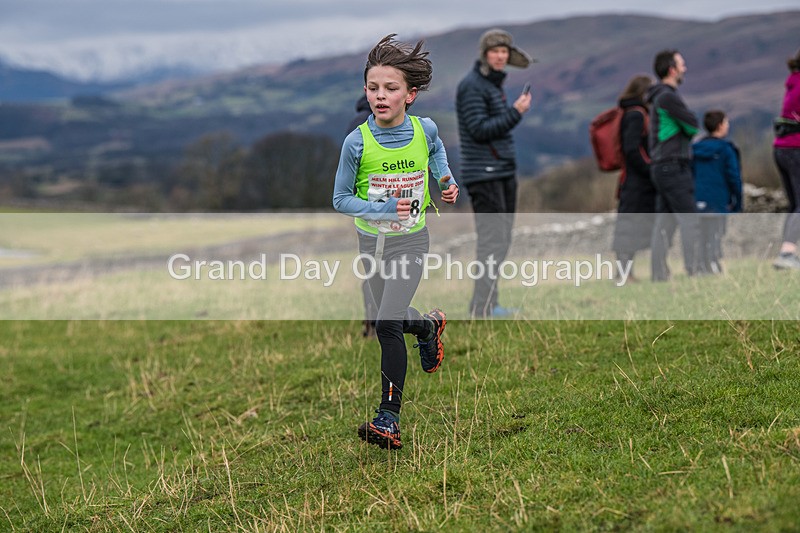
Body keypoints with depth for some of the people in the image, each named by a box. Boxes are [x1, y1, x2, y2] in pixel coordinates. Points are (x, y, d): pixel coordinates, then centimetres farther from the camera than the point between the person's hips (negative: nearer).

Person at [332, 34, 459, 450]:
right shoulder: (357, 142, -16)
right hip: (371, 241, 2)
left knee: (387, 325, -15)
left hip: (410, 242, -2)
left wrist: (447, 182, -1)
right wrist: (382, 209, -24)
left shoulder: (425, 130, -11)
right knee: (394, 318, 20)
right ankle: (429, 325, 57)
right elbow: (341, 200, -10)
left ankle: (389, 418, -9)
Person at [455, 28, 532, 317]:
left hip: (503, 172, 10)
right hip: (484, 174, -10)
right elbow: (479, 130, -20)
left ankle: (486, 304, 19)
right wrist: (515, 112, -21)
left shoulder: (494, 82, 18)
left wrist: (517, 110, 10)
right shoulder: (472, 86, -12)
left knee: (501, 239, 12)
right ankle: (483, 309, -10)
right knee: (492, 240, -12)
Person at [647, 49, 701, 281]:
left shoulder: (659, 97, 19)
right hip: (674, 166, -10)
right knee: (690, 220, -9)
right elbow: (693, 126, -11)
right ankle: (695, 269, -11)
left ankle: (658, 273, 5)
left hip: (661, 167, 10)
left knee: (664, 223, 6)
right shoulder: (668, 96, -13)